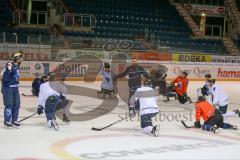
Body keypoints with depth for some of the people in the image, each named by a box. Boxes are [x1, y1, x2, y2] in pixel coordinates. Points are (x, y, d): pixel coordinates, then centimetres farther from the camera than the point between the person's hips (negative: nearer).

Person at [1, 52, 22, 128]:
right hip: (8, 88, -8)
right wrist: (9, 70, -37)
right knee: (9, 105, -5)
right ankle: (7, 121, 7)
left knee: (17, 104, 8)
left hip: (15, 88, 8)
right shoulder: (9, 66, -19)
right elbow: (5, 78, -24)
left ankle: (14, 120, 19)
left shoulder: (17, 66, 6)